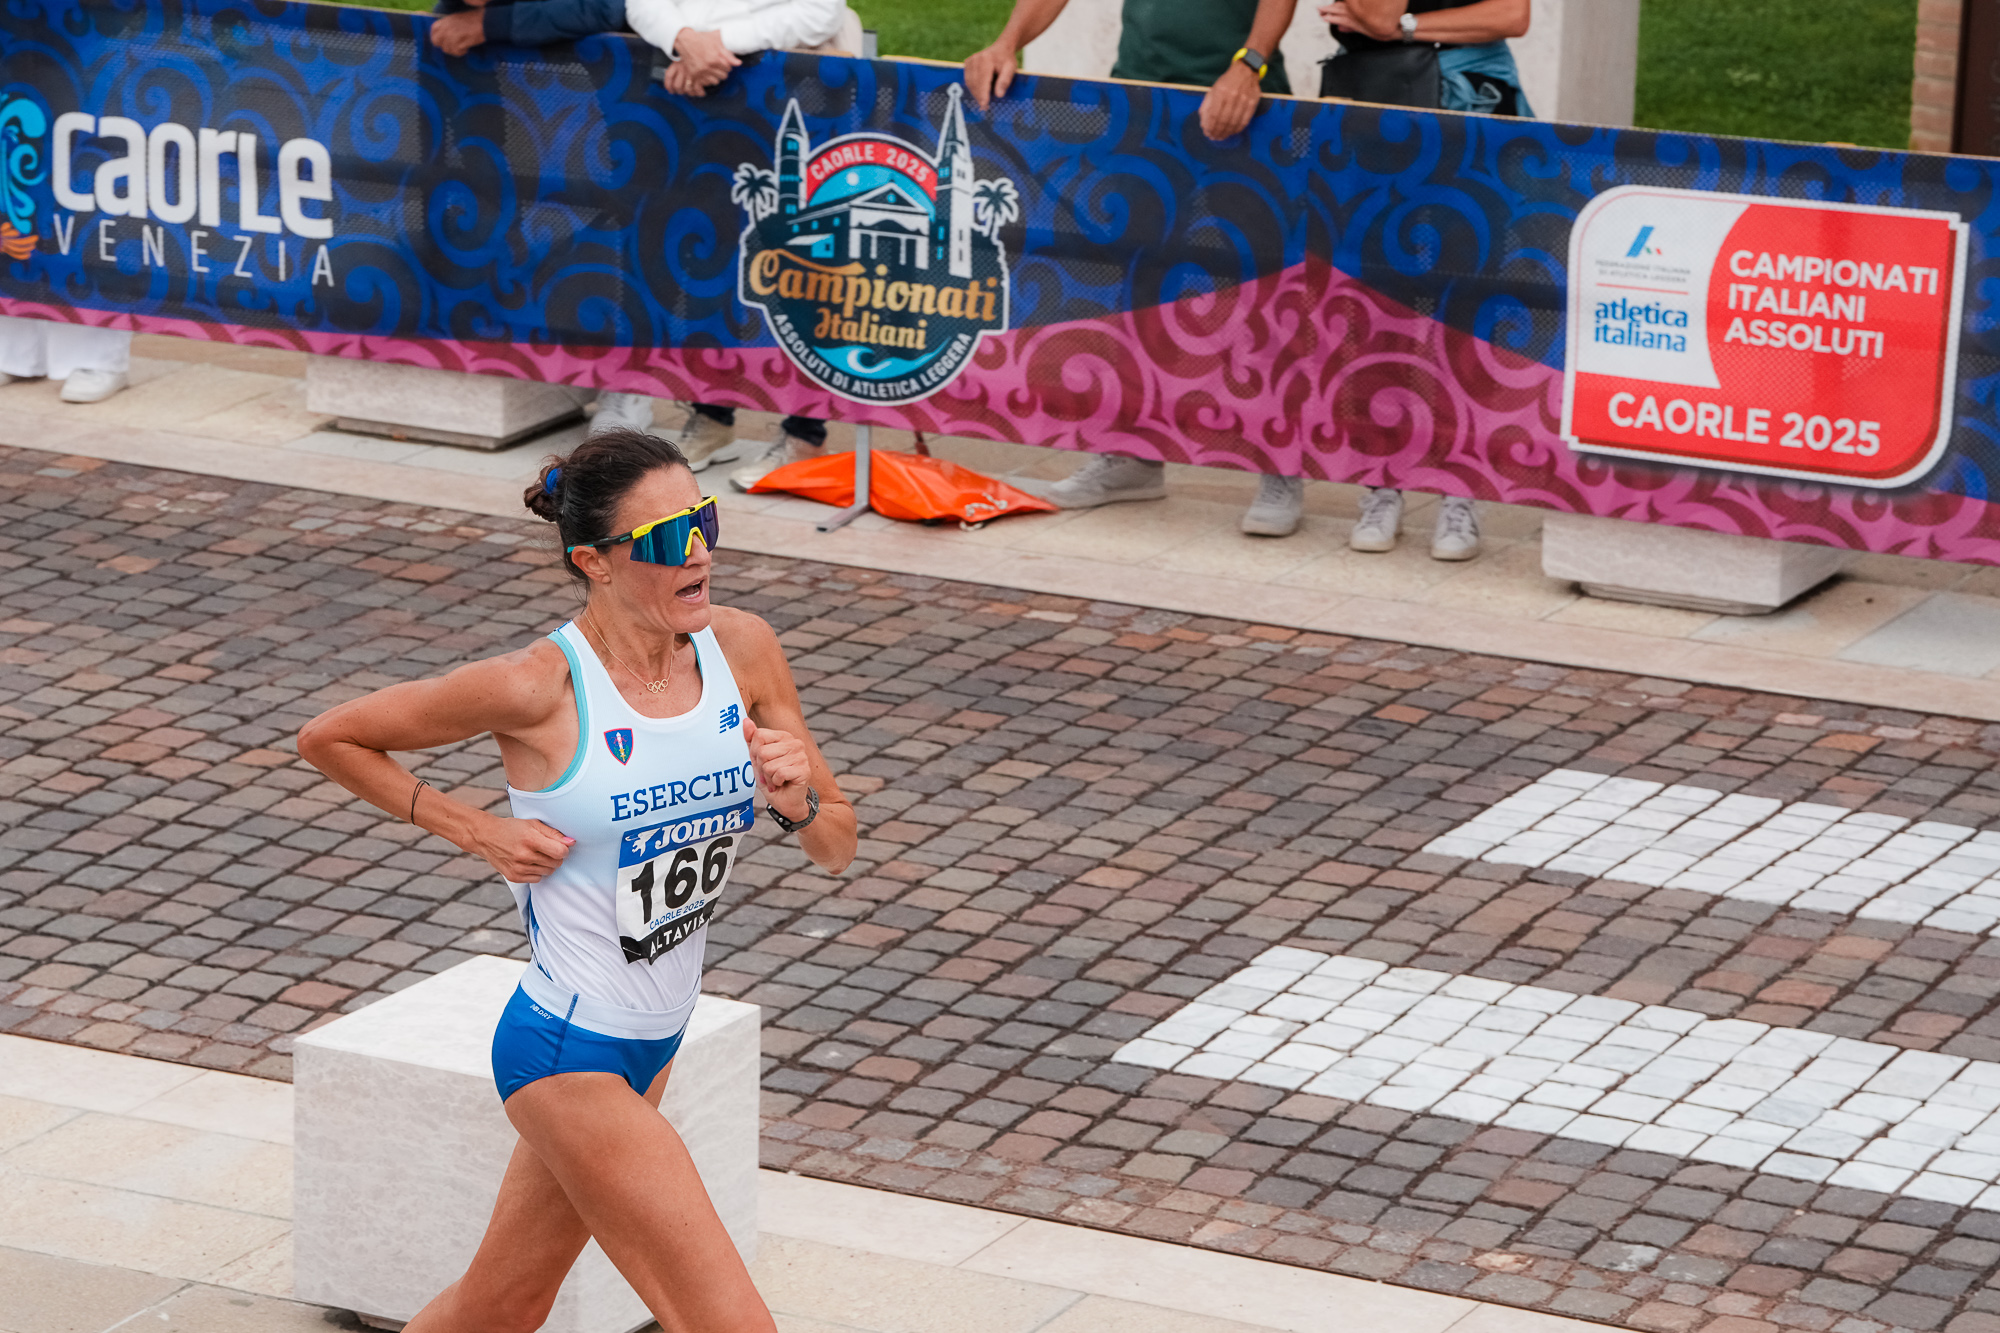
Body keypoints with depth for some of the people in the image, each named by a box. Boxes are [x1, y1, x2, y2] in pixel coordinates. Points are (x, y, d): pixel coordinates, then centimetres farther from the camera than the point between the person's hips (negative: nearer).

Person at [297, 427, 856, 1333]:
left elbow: (837, 851, 4)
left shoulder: (741, 648, -4)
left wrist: (796, 802, -18)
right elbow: (328, 737, -5)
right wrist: (476, 831, -11)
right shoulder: (538, 687, -19)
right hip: (565, 1055, -7)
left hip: (652, 1049, 7)